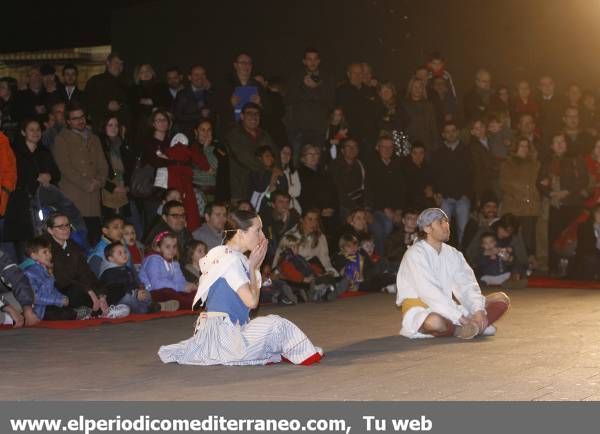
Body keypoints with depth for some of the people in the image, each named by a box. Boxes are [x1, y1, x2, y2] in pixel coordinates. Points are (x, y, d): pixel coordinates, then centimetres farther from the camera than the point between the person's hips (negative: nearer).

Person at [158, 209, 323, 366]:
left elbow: (252, 297, 15)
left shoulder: (235, 257, 14)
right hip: (224, 336, -10)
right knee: (274, 324, -16)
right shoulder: (231, 260, -16)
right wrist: (253, 267, -7)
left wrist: (256, 266, 7)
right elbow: (251, 301, -19)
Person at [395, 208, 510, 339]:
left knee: (501, 299, -1)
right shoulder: (415, 254, -12)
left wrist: (478, 311, -20)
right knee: (435, 321, -43)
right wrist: (460, 317, -28)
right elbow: (429, 293, -23)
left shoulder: (453, 254, 10)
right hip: (419, 311, -7)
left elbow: (468, 285, 0)